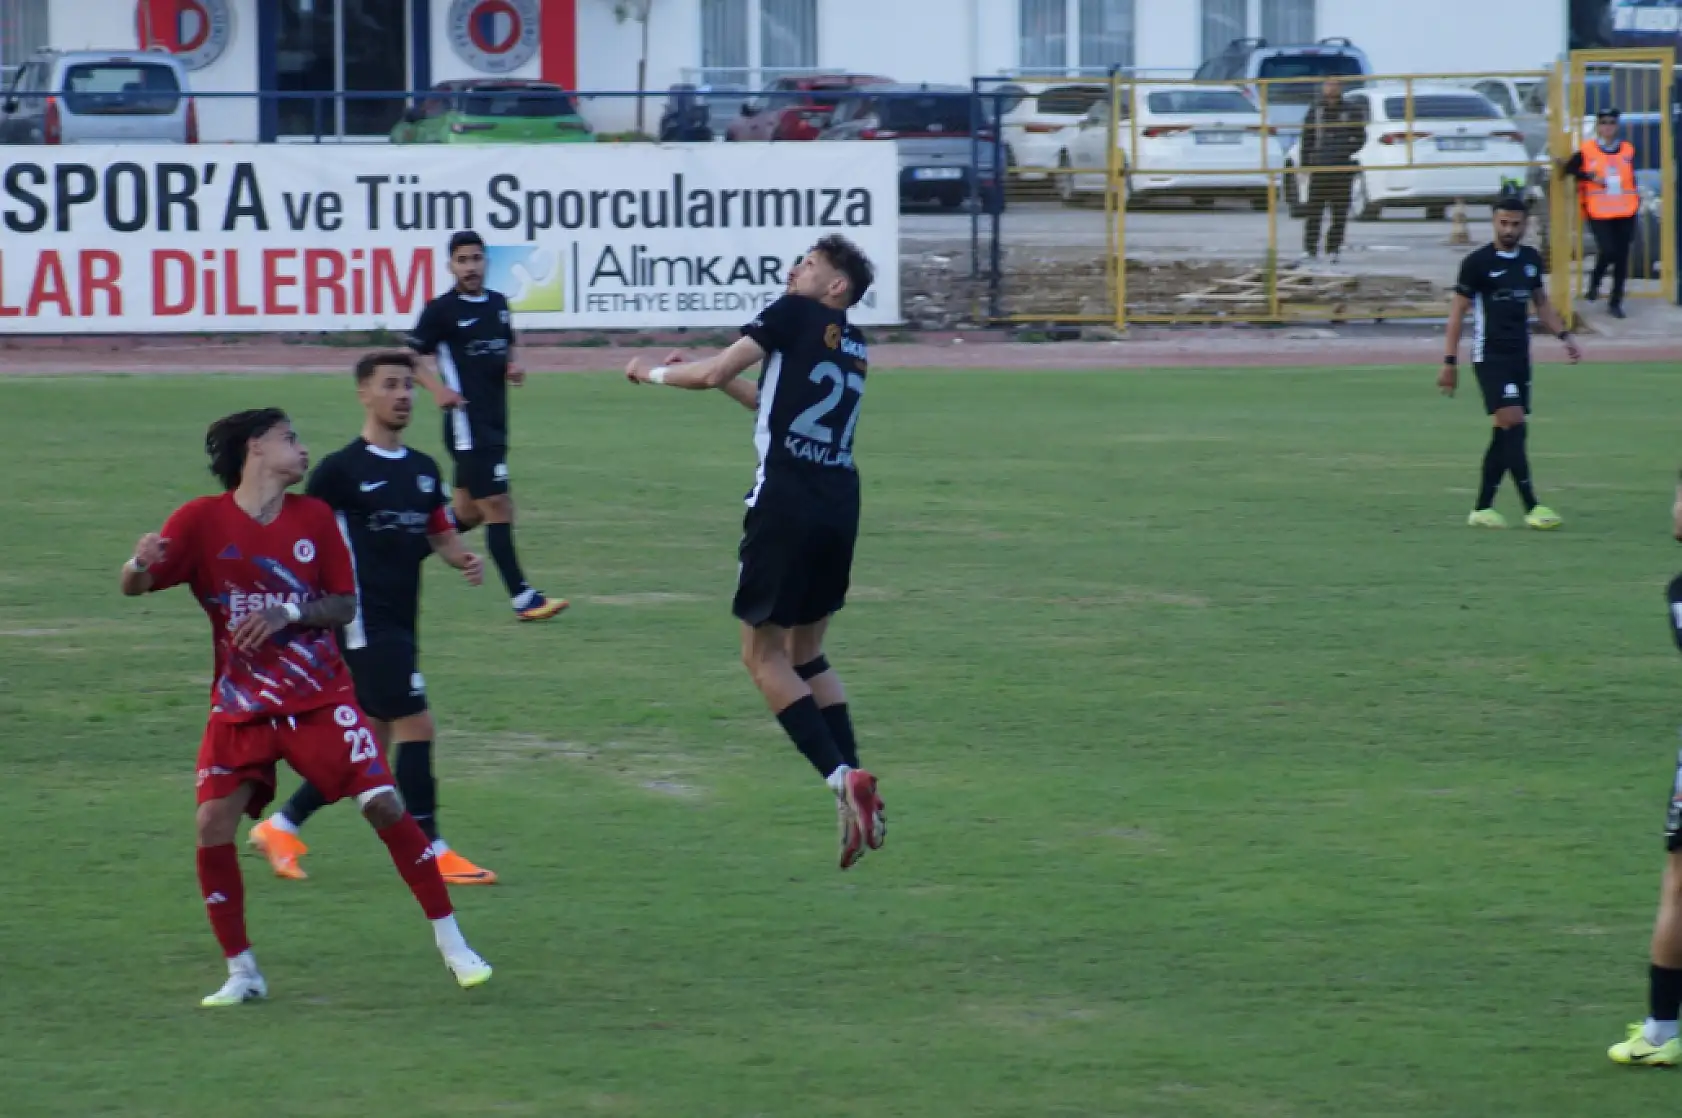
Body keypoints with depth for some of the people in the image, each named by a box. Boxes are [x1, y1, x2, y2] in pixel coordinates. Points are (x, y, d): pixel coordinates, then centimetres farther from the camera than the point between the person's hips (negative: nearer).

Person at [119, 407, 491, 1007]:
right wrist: (140, 563, -33)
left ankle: (452, 944, 3)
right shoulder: (202, 519, -6)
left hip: (320, 698, 1)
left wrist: (288, 613, -16)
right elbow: (134, 587, -9)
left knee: (383, 803, -10)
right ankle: (241, 972, 4)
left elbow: (345, 605, 3)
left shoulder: (314, 517, 2)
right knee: (213, 827, -13)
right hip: (240, 706, -1)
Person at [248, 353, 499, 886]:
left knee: (370, 747, 11)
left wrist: (464, 559, -3)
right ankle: (431, 852, -4)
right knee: (416, 727, -11)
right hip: (365, 623, -8)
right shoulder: (341, 469, -8)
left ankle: (280, 827, 23)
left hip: (401, 624, 8)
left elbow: (441, 533, 18)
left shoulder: (423, 470, 12)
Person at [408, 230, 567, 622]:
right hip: (467, 424, -8)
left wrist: (512, 369, 4)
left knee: (468, 513, 13)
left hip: (494, 423, 8)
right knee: (498, 508, -11)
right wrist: (438, 387, -18)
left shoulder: (498, 303, 12)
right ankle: (523, 598, -10)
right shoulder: (441, 309, -7)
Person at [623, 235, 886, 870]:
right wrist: (720, 380, 34)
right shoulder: (854, 348, 19)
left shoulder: (794, 315, -2)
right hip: (841, 503, 7)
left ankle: (841, 778, -12)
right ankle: (857, 785, 7)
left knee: (763, 655, 1)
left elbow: (714, 373, -8)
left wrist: (652, 373, 9)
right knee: (806, 653, 19)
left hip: (787, 502, -7)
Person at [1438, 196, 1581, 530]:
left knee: (1506, 434, 6)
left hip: (1520, 357, 7)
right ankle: (1532, 508, -19)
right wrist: (1450, 362, -8)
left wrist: (1564, 336, 9)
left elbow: (1541, 302, 23)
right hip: (1490, 356, -7)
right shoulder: (1477, 262, -8)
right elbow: (1458, 311, -5)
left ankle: (1482, 508, 14)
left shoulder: (1531, 259, 10)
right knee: (1513, 424, -16)